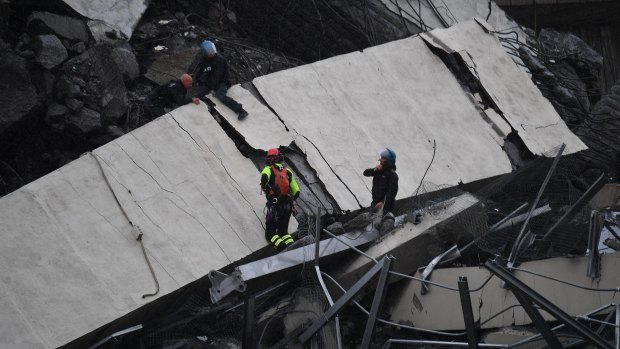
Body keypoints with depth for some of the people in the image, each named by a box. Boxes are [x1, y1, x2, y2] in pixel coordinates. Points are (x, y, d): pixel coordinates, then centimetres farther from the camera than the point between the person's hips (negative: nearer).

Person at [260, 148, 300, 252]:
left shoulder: (268, 169, 4)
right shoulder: (287, 171, 15)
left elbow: (264, 176, -25)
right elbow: (296, 191, 11)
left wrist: (264, 187, -5)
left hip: (274, 205, -4)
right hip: (288, 206, 4)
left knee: (270, 233, 4)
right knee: (283, 231, 18)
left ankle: (282, 247, -22)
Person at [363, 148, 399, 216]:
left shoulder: (392, 175, -16)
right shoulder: (379, 170, 8)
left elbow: (392, 191, -22)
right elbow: (365, 173, 8)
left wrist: (382, 202, -27)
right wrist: (374, 170, -12)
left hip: (385, 205, -8)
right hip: (375, 203, 8)